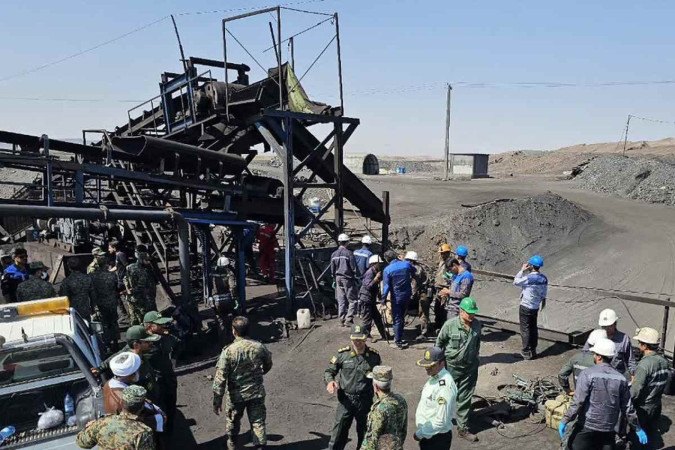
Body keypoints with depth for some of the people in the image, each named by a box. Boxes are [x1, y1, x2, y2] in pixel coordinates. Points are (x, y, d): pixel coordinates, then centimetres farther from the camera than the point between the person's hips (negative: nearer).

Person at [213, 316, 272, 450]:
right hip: (257, 393, 1)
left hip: (237, 395, -1)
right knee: (258, 421, 13)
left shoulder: (228, 351, -20)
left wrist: (217, 400, -10)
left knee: (232, 420, 24)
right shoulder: (259, 347, -10)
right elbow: (268, 364, 9)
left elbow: (220, 378, -19)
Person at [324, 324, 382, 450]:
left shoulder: (374, 355, -7)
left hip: (365, 400, 1)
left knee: (364, 432, 18)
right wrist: (330, 381, -20)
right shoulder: (342, 354, -9)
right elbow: (329, 371, 1)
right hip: (346, 399, -1)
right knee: (339, 432, 2)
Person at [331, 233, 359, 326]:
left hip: (338, 278, 6)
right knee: (353, 300, 0)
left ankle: (342, 319, 13)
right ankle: (348, 319, -8)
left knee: (341, 300, 11)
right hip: (347, 278, -6)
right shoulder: (348, 253, -12)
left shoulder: (334, 254, 7)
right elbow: (354, 267, -11)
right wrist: (357, 278, -2)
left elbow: (332, 269, 14)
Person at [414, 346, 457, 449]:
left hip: (437, 438, -8)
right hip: (427, 434, 8)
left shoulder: (444, 386, -27)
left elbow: (441, 420, -28)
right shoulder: (434, 377, 1)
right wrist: (421, 432, 11)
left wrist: (420, 433, -18)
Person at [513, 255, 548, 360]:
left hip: (526, 307, -7)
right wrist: (543, 303, 23)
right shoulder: (544, 278, -2)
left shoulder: (528, 278, -24)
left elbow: (515, 282, -10)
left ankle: (527, 353, 10)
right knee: (533, 328, 17)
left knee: (525, 329, 4)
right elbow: (544, 295, 8)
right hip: (536, 307, 7)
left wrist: (522, 270, -8)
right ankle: (533, 350, 26)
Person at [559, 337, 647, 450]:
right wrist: (638, 428, 19)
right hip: (609, 429, 4)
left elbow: (578, 402, -17)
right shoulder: (620, 378, 1)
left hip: (587, 427, -4)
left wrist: (565, 421, -10)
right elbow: (628, 407, 6)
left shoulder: (587, 374, -13)